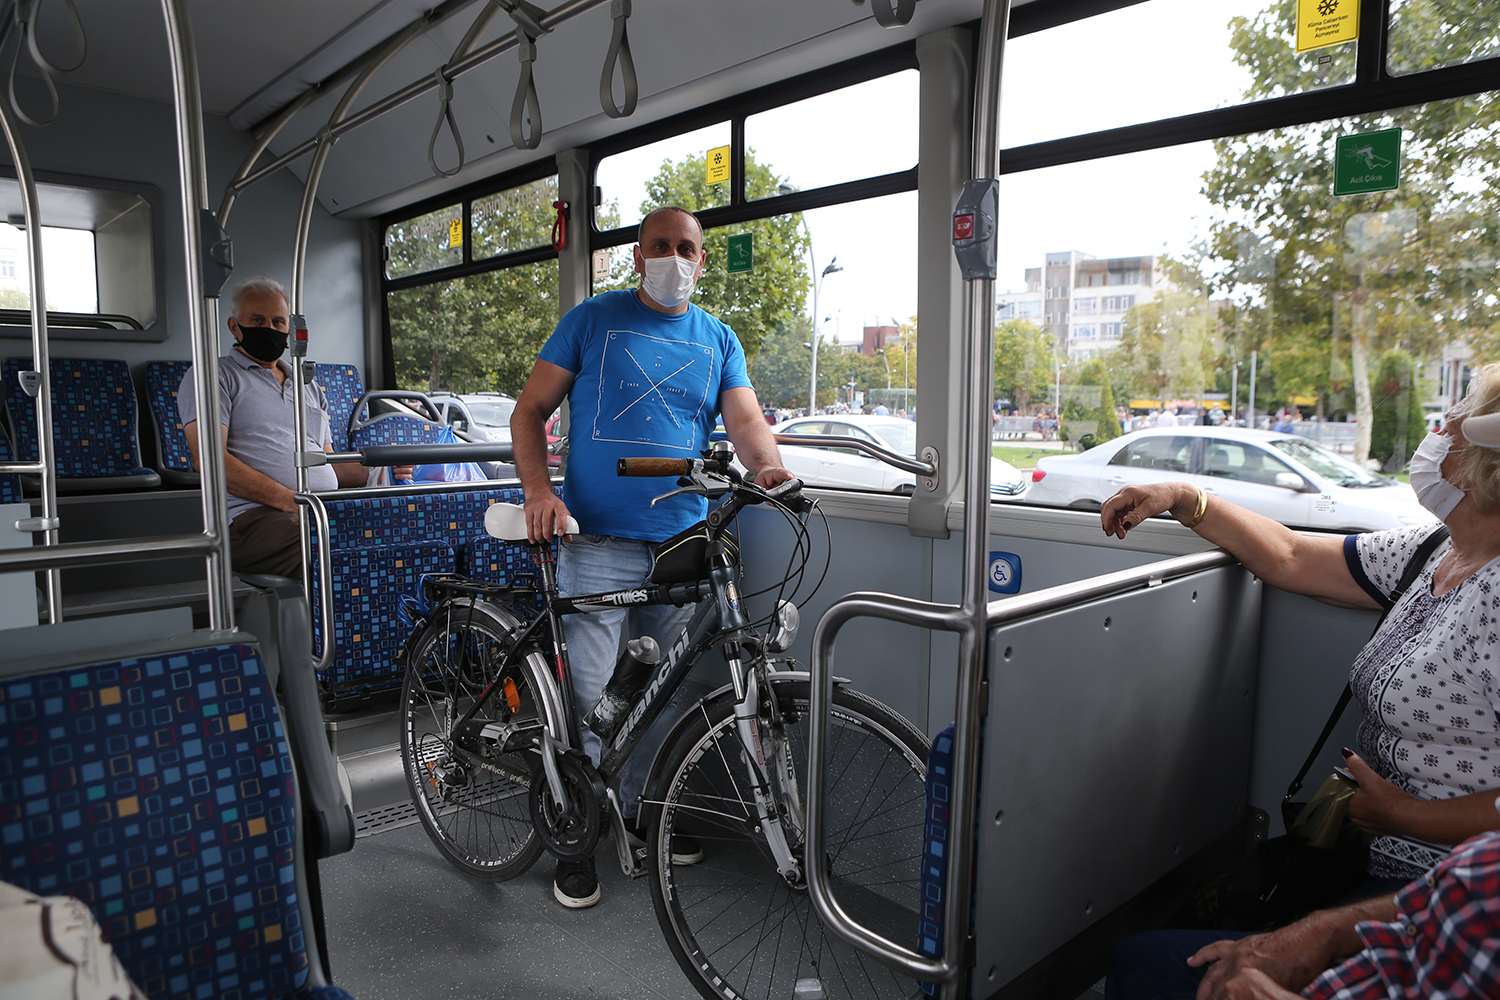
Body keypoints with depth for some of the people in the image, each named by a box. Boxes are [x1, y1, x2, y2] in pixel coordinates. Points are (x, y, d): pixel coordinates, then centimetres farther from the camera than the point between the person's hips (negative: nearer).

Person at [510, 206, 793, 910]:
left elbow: (745, 418, 1)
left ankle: (641, 810, 33)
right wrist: (538, 489, -13)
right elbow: (530, 410, 5)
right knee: (594, 696, -4)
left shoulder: (719, 341, 13)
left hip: (682, 541, 3)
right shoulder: (594, 320, 5)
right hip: (598, 541, -3)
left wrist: (766, 466, -22)